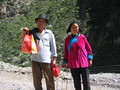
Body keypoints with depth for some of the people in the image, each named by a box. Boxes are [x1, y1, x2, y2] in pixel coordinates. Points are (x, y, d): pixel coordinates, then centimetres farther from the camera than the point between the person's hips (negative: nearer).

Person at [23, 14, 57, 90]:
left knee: (50, 81, 0)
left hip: (47, 60, -2)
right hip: (35, 60, 2)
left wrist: (54, 59, 0)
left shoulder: (49, 33, 6)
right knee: (37, 81, 9)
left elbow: (53, 46, 5)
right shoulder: (32, 32, 9)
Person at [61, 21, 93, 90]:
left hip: (84, 63, -1)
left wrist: (90, 59, 0)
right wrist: (65, 62, 10)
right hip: (73, 64, 2)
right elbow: (66, 52, 12)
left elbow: (88, 48, 6)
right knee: (76, 82, 7)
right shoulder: (68, 39, 6)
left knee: (86, 81, 0)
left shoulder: (82, 37, 2)